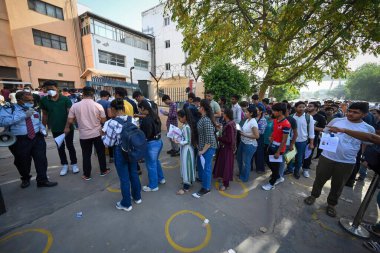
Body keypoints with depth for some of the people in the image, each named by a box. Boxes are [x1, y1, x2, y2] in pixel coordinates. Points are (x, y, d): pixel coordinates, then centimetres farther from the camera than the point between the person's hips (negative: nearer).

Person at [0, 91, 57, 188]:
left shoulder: (34, 110, 11)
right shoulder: (8, 109, -6)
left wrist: (42, 129, 3)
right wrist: (24, 115, -26)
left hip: (37, 138, 3)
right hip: (19, 140, -3)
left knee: (41, 159, 2)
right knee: (22, 161, 13)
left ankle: (42, 180, 14)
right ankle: (25, 179, 38)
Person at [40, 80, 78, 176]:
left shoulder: (65, 99, -10)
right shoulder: (44, 100, -1)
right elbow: (45, 115, 6)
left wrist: (68, 126, -22)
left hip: (68, 128, -3)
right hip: (55, 129, 3)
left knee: (70, 146, 9)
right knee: (60, 147, 14)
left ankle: (74, 164, 24)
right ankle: (64, 165, 28)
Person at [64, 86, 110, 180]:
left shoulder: (75, 106, -6)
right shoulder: (98, 106, -10)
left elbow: (70, 121, -1)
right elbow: (103, 121, -5)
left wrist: (67, 128, 20)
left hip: (84, 135, 1)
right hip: (97, 134, -1)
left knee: (86, 155, 13)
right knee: (101, 153, 14)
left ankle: (87, 175, 24)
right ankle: (103, 171, 26)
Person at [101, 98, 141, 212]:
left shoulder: (112, 123, -20)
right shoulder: (132, 119, -5)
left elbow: (108, 143, -13)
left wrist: (103, 135, 5)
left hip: (120, 152, -5)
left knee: (124, 178, 11)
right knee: (134, 174, 22)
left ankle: (126, 204, 32)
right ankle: (137, 197, 42)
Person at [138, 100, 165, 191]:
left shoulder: (146, 119, -22)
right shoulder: (155, 116, 3)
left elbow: (145, 134, -22)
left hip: (151, 144, -9)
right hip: (159, 141, 9)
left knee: (151, 165, 10)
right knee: (156, 161, 27)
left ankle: (153, 186, 28)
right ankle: (161, 178, 44)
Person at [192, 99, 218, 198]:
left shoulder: (206, 120, -27)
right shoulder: (203, 118, 2)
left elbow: (210, 139, -27)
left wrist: (203, 151, -18)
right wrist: (199, 145, 11)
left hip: (208, 148, -10)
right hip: (202, 146, 10)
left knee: (206, 167, 6)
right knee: (200, 163, 26)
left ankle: (206, 188, 26)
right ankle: (202, 177, 53)